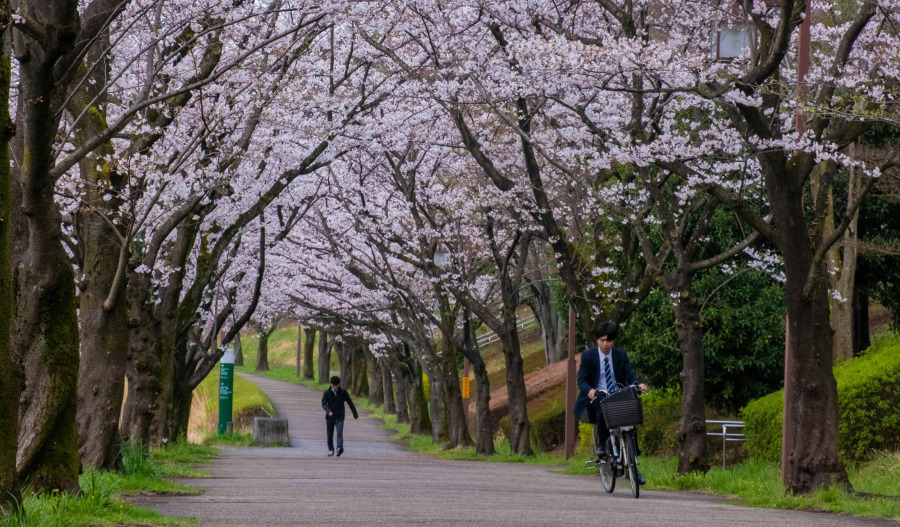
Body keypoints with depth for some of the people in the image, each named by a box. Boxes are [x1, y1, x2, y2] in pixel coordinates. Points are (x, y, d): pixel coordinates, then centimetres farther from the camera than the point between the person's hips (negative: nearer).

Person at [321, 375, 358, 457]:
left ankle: (340, 448, -33)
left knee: (339, 433, -18)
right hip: (330, 417, 1)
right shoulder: (327, 393, -3)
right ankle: (331, 450, 22)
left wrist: (355, 414, 14)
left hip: (340, 417, -1)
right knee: (330, 434, 7)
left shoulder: (343, 392, 1)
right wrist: (329, 411, -34)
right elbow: (324, 404, -14)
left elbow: (350, 403, 10)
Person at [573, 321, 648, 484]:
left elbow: (630, 375, 1)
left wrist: (638, 384, -23)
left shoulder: (621, 355, 6)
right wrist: (589, 390, -28)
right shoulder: (588, 356, 0)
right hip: (597, 397, -3)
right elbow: (581, 380, -5)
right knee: (602, 412, -37)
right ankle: (602, 445, -12)